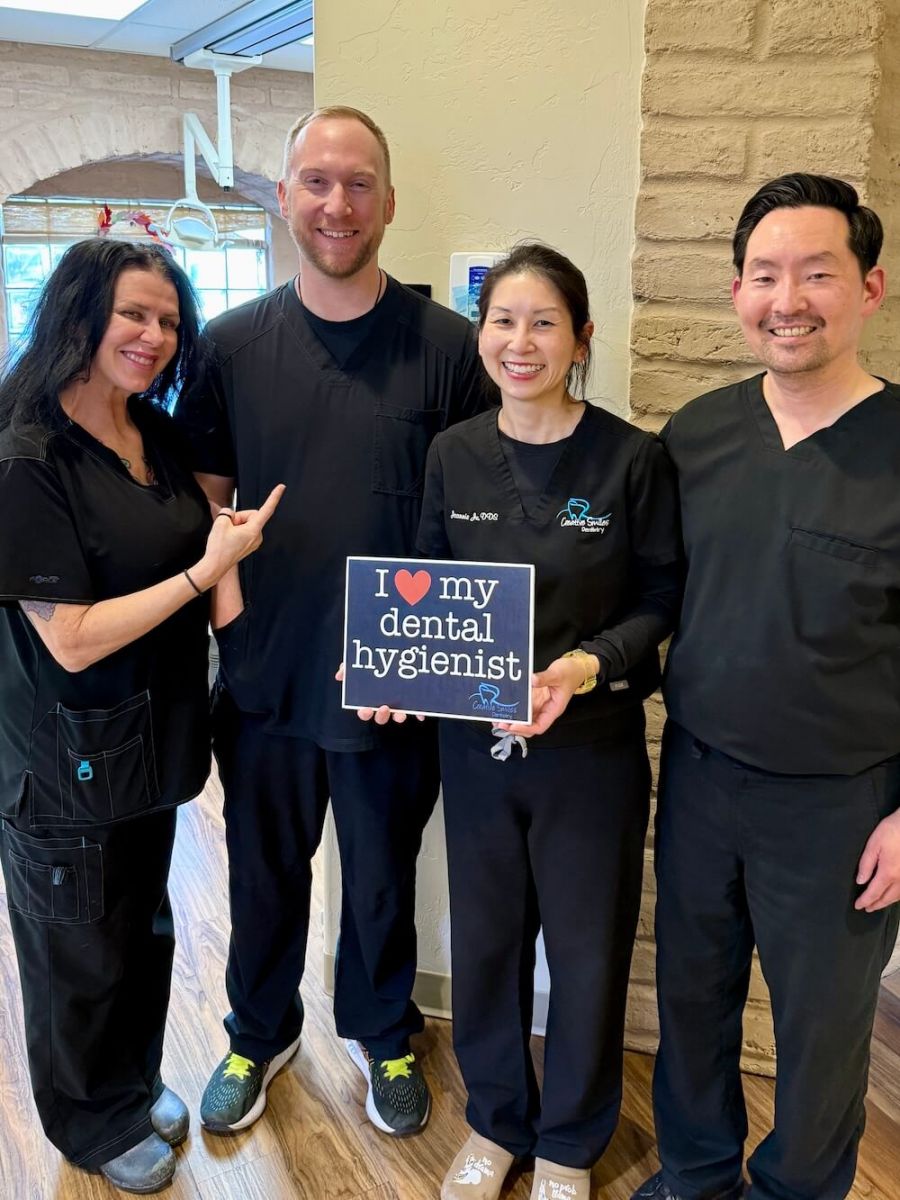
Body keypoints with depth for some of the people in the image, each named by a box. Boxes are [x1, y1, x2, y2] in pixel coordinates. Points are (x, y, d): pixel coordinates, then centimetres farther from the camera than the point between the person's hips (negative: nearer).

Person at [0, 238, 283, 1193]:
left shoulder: (157, 435, 2)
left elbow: (196, 547, 16)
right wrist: (207, 567, -23)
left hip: (153, 736, 7)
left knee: (145, 927, 24)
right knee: (82, 954, 15)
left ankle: (136, 1081, 50)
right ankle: (94, 1122, 42)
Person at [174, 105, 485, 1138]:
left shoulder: (448, 346, -7)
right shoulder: (231, 344, -1)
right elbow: (204, 500, 6)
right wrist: (222, 591, -11)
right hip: (264, 677, 2)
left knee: (383, 881, 19)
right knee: (264, 879, 20)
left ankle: (379, 1034, 47)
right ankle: (259, 1034, 48)